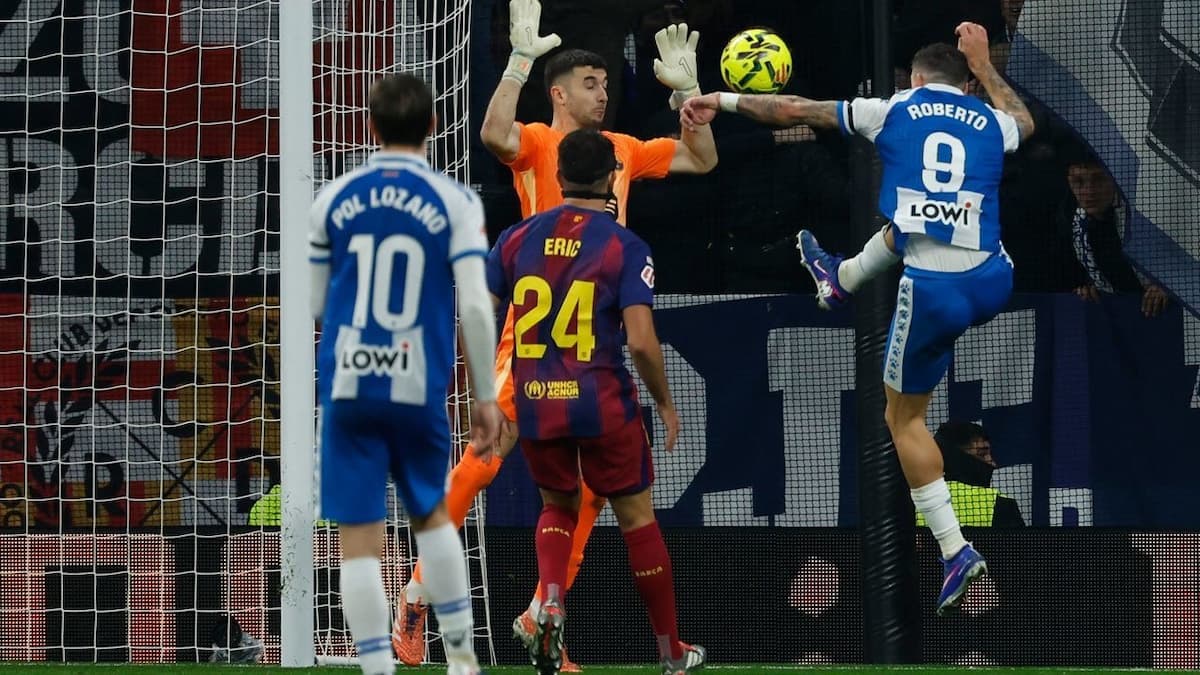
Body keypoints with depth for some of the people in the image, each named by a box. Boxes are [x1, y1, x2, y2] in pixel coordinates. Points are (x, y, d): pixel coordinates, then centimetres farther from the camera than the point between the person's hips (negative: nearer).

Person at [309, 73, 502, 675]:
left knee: (359, 538, 1)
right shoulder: (455, 202, -2)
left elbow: (312, 304, 6)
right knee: (431, 513, 23)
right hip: (419, 387, 1)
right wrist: (485, 395, 0)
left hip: (347, 383, -1)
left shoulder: (334, 198, 2)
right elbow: (474, 306, -7)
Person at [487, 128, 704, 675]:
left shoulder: (517, 239, 3)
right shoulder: (625, 248, -8)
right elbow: (641, 341, -16)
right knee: (637, 518, 12)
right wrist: (665, 404, 0)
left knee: (558, 507, 24)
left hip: (535, 405, 3)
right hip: (604, 404, -3)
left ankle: (550, 603, -4)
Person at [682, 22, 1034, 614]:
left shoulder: (894, 110, 2)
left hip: (933, 294, -5)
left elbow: (796, 111, 7)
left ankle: (955, 552, 8)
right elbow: (1024, 120, 37)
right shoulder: (991, 124, 10)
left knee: (905, 418, 14)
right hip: (994, 282, 5)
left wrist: (723, 100, 17)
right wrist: (983, 65, 44)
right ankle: (842, 281, 66)